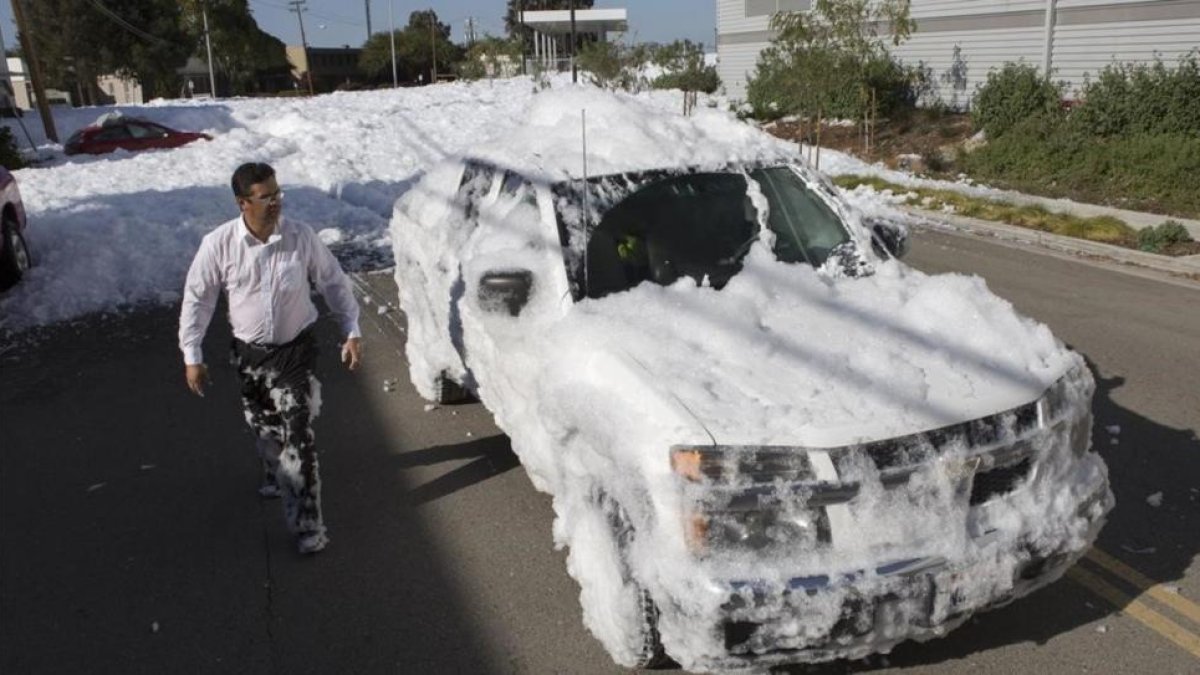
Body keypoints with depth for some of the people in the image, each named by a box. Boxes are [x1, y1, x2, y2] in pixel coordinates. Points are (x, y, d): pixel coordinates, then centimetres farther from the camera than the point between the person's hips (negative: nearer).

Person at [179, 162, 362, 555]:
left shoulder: (301, 237, -13)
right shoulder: (218, 244, -13)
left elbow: (334, 283, -1)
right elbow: (198, 298, -3)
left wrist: (352, 332, -4)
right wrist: (191, 355, -2)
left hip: (296, 350, -2)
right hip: (250, 353, 2)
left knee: (298, 435, -6)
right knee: (263, 426, 21)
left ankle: (306, 522, 1)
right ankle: (277, 474, 52)